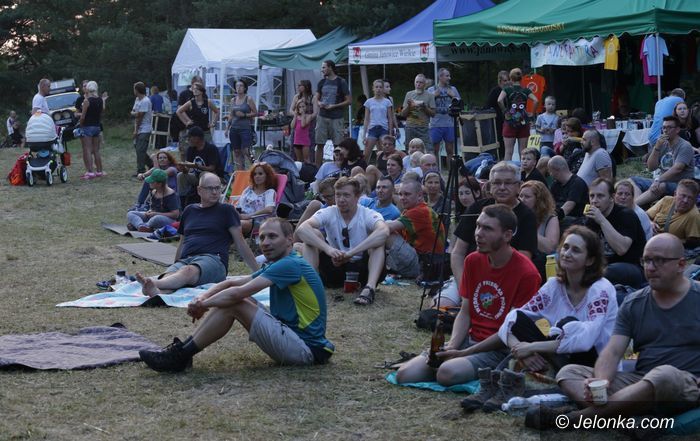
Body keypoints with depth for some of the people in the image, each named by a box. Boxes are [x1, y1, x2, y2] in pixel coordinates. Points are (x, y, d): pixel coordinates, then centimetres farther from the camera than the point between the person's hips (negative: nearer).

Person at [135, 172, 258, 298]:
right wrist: (175, 268, 35)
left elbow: (240, 244, 10)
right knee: (169, 276, -33)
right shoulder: (189, 210, 25)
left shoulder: (226, 211, 12)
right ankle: (157, 292, -67)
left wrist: (258, 272, 6)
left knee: (189, 271, -40)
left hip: (212, 259, -5)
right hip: (184, 260, 5)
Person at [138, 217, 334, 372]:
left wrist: (203, 305, -9)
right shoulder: (275, 266, 15)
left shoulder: (290, 265, -17)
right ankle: (183, 348, 3)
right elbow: (231, 283, 12)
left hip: (304, 349, -10)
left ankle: (179, 356, -13)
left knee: (233, 303, -17)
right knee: (230, 301, 6)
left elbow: (238, 292, -21)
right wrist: (202, 298, -6)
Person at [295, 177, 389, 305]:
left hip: (361, 269, -1)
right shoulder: (328, 213, -7)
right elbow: (301, 229, -26)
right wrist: (328, 249, -42)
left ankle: (370, 287, -42)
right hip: (334, 267, 1)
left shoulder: (368, 215, -11)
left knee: (378, 242, -26)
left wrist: (351, 253, -42)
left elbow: (384, 232, -35)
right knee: (313, 234, -17)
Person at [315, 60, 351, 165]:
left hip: (336, 118, -4)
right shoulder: (322, 82, 11)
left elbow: (349, 101, -4)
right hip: (322, 117, 4)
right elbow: (317, 98, 19)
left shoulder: (341, 82, -3)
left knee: (338, 145, -2)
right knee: (319, 144, 2)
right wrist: (319, 103, -5)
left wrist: (334, 106, -13)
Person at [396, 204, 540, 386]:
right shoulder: (473, 261, 8)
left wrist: (464, 353, -14)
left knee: (448, 373, -34)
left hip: (499, 349, -6)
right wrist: (451, 346, -9)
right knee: (405, 375, -13)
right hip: (469, 339, 6)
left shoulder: (526, 273, -13)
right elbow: (465, 313, 11)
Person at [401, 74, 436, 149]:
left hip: (423, 128, -2)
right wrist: (408, 106, -6)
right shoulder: (409, 94, 12)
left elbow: (433, 113, 2)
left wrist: (424, 107, -13)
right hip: (410, 127, 3)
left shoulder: (429, 95, 5)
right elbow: (403, 114, 11)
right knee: (410, 150, 3)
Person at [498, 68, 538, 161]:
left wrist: (505, 112, -7)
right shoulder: (526, 91, 3)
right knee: (523, 152, 7)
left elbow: (500, 100, -19)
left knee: (508, 152, 1)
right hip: (524, 123, 2)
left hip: (510, 123, -2)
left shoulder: (507, 89, -2)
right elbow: (535, 100, -11)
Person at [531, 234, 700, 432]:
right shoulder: (633, 304, 13)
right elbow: (613, 351, 2)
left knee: (665, 373, -39)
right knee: (568, 372, -9)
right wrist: (600, 382, -19)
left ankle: (572, 418, -39)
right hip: (638, 382, 5)